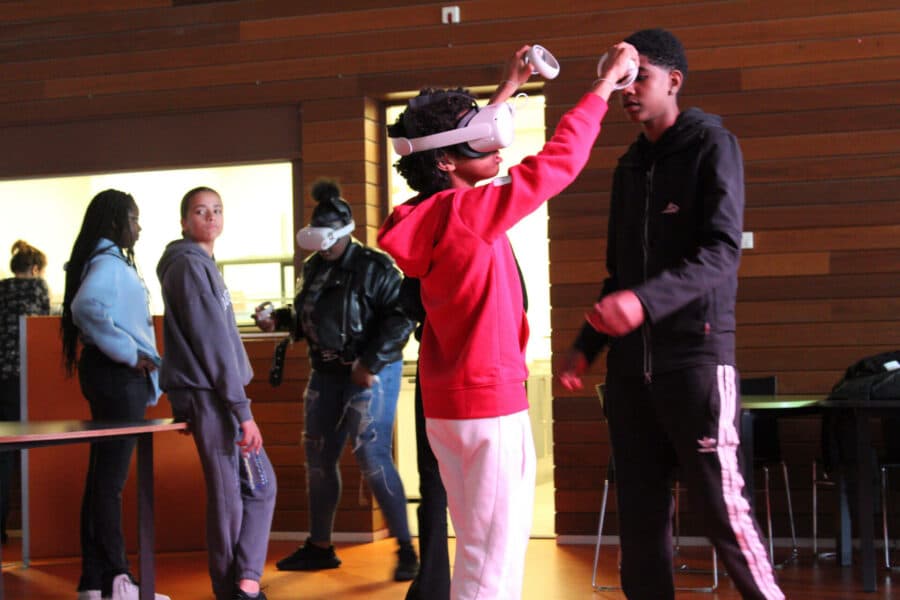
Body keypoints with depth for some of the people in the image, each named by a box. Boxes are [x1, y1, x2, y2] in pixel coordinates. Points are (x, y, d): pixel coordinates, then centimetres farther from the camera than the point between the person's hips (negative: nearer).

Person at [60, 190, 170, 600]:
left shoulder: (110, 261, 17)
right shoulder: (109, 262, -13)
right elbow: (86, 306, -31)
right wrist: (128, 352, -23)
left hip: (116, 375, 10)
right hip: (118, 376, -10)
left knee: (103, 477, 11)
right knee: (110, 479, -5)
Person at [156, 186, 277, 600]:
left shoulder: (201, 264, 19)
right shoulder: (189, 263, -10)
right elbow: (211, 341, -17)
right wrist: (242, 408, -19)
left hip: (210, 395, 10)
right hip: (209, 395, -10)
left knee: (258, 485, 9)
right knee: (230, 494, -6)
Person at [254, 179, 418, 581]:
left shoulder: (374, 267, -13)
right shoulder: (314, 267, 9)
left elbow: (400, 318, -19)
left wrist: (370, 362, -23)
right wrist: (278, 319, 5)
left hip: (371, 376, -8)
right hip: (326, 374, 8)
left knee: (372, 458, -12)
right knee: (318, 459, 12)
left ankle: (406, 549, -1)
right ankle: (319, 546, 26)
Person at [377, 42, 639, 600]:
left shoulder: (433, 211, 4)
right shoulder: (467, 213, -19)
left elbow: (468, 133, 24)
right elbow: (558, 161, -16)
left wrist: (508, 89, 30)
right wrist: (607, 80, -7)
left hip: (453, 404, 9)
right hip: (490, 405, -9)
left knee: (482, 553, 17)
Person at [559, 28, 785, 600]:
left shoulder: (712, 145, -1)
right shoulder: (630, 165, 17)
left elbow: (722, 252, -14)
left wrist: (646, 300, -29)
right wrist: (587, 346, 13)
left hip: (695, 355, -6)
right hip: (631, 364, 6)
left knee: (722, 505, -7)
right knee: (640, 512, 6)